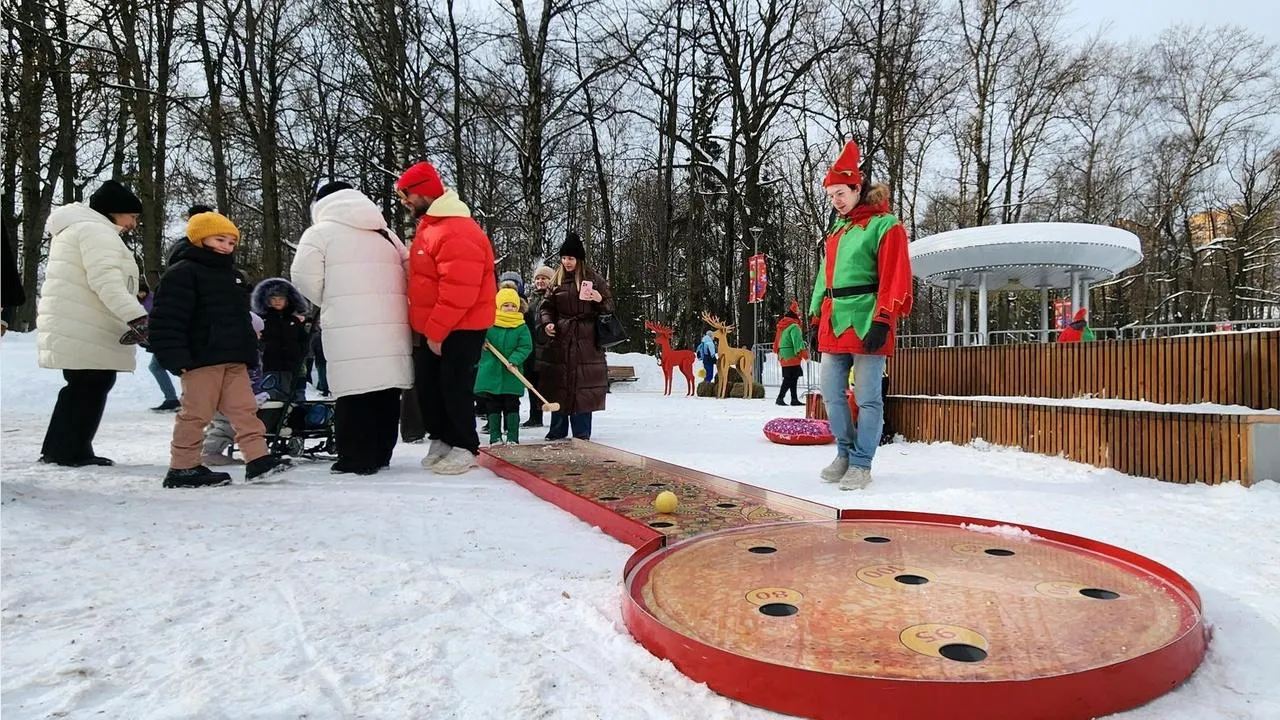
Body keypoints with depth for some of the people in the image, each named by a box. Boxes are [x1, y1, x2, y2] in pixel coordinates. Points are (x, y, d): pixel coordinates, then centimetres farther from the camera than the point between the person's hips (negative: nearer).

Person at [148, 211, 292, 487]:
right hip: (202, 358, -8)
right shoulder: (182, 273, -6)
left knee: (244, 409, 3)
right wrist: (175, 358, -21)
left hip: (234, 359, 8)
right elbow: (167, 319, -15)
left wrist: (249, 353, 25)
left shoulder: (231, 275, 21)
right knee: (196, 413, -2)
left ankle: (259, 459, 4)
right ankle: (182, 468, 8)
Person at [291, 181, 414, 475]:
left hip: (349, 330, -5)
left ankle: (357, 459, 0)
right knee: (386, 391, 10)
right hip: (391, 328, 6)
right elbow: (408, 272, 16)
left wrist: (330, 302, 13)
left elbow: (305, 276, -4)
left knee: (355, 392, -2)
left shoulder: (321, 231, 3)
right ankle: (381, 455, 19)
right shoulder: (385, 233, 20)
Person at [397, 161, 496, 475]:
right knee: (427, 386, 14)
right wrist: (429, 330, 16)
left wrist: (436, 331, -21)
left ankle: (465, 447, 11)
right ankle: (441, 440, 27)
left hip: (460, 329, -10)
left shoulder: (457, 231, -22)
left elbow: (458, 290, -27)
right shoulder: (429, 225, 13)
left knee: (454, 388, -2)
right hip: (431, 330, 10)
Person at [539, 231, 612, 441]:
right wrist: (547, 323, -6)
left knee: (583, 384, -2)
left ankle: (582, 432, 8)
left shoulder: (593, 278, 3)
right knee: (558, 384, 4)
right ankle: (557, 430, 16)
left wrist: (600, 300, -15)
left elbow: (610, 306, 6)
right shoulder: (556, 280, 10)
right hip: (560, 339, 3)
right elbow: (547, 306, 13)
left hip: (586, 341, -2)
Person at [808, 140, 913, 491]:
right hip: (834, 324, 8)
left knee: (867, 398, -2)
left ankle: (861, 463, 7)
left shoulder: (884, 225, -4)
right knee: (832, 393, 10)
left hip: (865, 324, -7)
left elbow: (895, 278, -11)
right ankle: (845, 453, 24)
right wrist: (816, 317, 18)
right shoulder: (835, 232, 20)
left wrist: (882, 321, -18)